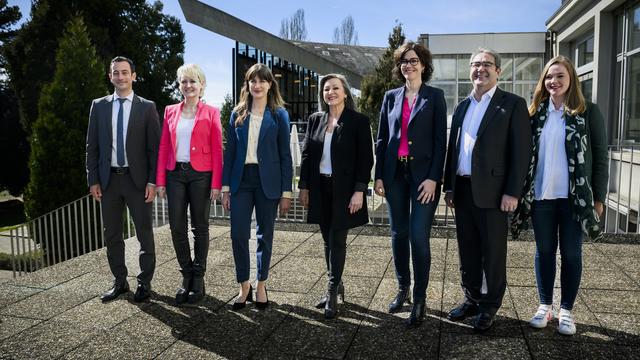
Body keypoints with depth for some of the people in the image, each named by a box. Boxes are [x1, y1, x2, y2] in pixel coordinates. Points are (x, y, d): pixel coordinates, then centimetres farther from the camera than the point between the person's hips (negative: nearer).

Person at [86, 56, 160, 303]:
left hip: (137, 179, -3)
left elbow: (155, 147, -3)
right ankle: (120, 282, 25)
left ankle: (144, 282, 18)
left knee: (144, 233, 4)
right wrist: (93, 180, 2)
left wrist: (152, 181, -9)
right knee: (112, 234, 10)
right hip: (108, 179, 3)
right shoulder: (99, 106, 7)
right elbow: (92, 146, 8)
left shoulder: (147, 107, -1)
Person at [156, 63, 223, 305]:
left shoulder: (210, 113, 0)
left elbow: (217, 150, -3)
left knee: (200, 227, 6)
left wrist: (216, 183, -10)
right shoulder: (170, 112, 9)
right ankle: (186, 276, 19)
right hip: (175, 174, 3)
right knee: (177, 227, 3)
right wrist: (160, 180, 2)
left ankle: (198, 279, 18)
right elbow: (163, 148, 8)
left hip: (200, 175, -3)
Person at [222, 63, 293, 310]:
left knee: (265, 235, 7)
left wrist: (286, 191, -4)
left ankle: (261, 286, 23)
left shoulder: (279, 114, 2)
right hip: (241, 179, 2)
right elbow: (230, 152, 8)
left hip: (268, 181, -2)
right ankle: (244, 286, 16)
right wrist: (225, 187, 2)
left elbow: (285, 155, 0)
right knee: (238, 234, -3)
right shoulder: (238, 114, 8)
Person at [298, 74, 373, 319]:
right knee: (328, 240, 12)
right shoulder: (315, 120, 8)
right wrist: (304, 186, 6)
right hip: (320, 188, 5)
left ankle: (332, 294, 7)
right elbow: (306, 154, 10)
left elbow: (366, 159, -7)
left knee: (337, 241, -2)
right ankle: (336, 286, 26)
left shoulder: (358, 121, -5)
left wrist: (359, 191, -14)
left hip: (344, 190, -4)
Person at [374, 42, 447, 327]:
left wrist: (433, 178, -12)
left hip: (423, 174, -3)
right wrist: (379, 175, 5)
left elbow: (440, 140, -3)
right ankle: (402, 289, 26)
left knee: (419, 237, -6)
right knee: (398, 234, 9)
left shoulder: (434, 97, 2)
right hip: (395, 174, 4)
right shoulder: (391, 97, 11)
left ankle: (419, 299, 7)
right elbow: (382, 138, 11)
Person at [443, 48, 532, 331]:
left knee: (493, 252, 5)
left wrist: (512, 192, -14)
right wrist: (449, 186, 11)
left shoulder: (513, 104, -3)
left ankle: (490, 307, 20)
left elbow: (521, 151, -9)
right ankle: (471, 300, 29)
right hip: (462, 190, 6)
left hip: (492, 191, -5)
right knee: (467, 251, 14)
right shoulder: (463, 106, 15)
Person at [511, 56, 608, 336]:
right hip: (540, 195, 2)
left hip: (574, 197, -2)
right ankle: (545, 306, 24)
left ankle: (566, 310, 19)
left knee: (571, 253, 6)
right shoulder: (535, 113, 6)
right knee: (544, 250, 10)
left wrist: (598, 197, -3)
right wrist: (521, 191, 3)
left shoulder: (588, 112, -1)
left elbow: (600, 156, 0)